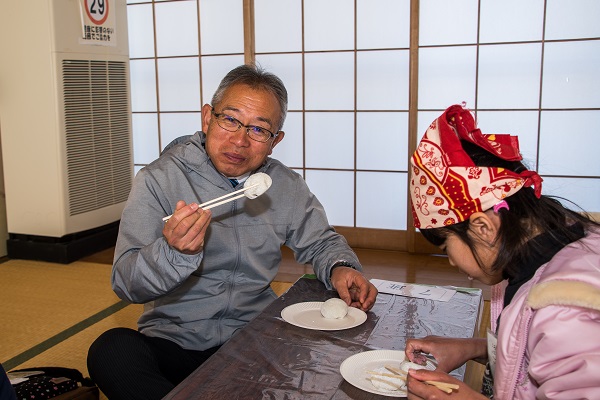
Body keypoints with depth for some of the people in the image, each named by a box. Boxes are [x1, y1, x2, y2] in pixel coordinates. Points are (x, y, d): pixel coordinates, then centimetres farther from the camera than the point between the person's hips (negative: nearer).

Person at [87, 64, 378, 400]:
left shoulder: (286, 186, 4)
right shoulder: (158, 180, -7)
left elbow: (321, 242, 19)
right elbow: (125, 284, -14)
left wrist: (339, 268, -5)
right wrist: (173, 252, -35)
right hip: (174, 343, -1)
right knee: (111, 349, -30)